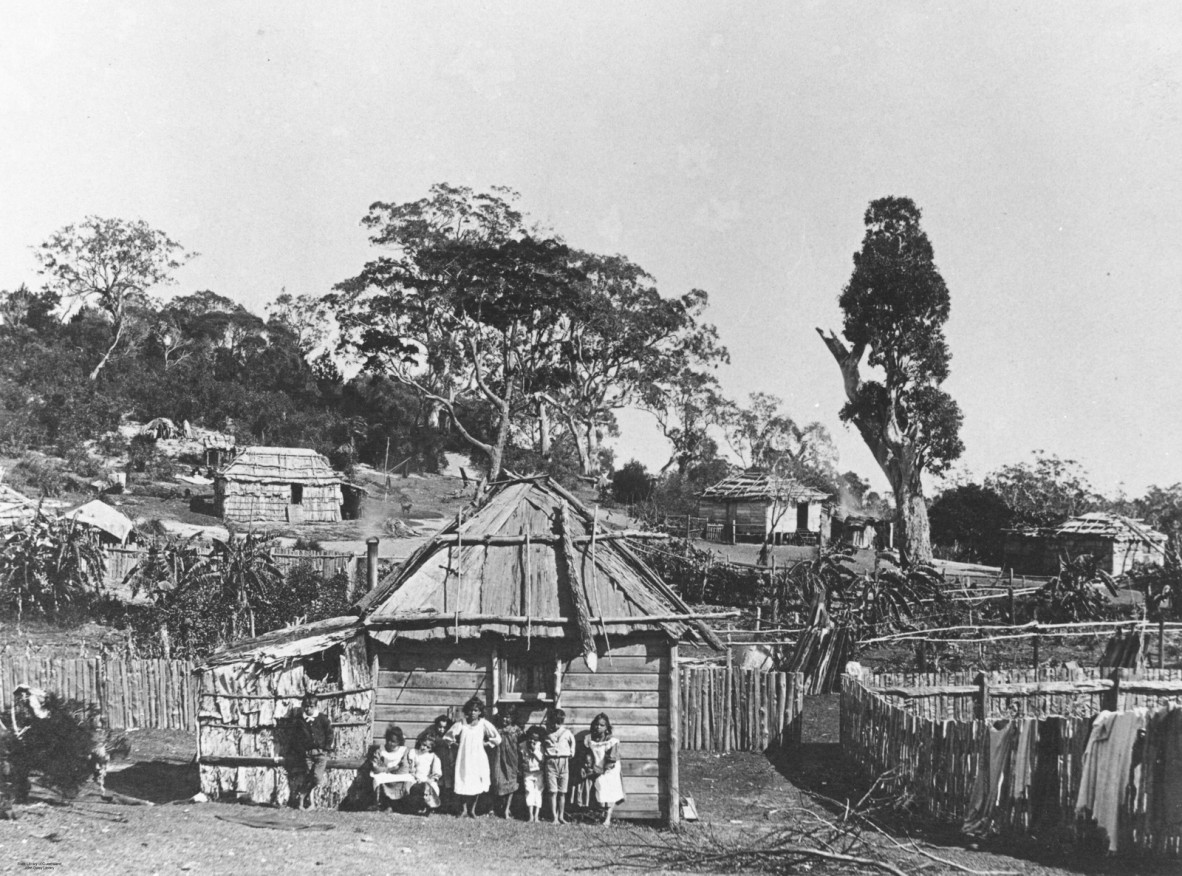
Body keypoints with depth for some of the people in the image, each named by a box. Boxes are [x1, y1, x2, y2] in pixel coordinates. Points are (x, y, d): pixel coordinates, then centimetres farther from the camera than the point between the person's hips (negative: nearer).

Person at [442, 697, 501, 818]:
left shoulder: (484, 724, -2)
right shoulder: (461, 724, -2)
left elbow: (497, 739, 1)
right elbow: (447, 737, 3)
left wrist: (485, 744, 0)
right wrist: (457, 744, 1)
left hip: (479, 759, 0)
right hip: (463, 759, 0)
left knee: (478, 785, -1)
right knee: (463, 785, -3)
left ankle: (472, 810, 16)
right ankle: (464, 810, 11)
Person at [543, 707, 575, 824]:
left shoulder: (567, 733, 7)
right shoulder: (547, 733, 4)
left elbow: (572, 742, 24)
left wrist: (572, 752, 18)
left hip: (564, 762, 1)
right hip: (551, 762, -1)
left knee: (562, 792, 4)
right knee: (553, 791, -8)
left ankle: (561, 816, 10)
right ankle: (554, 817, -7)